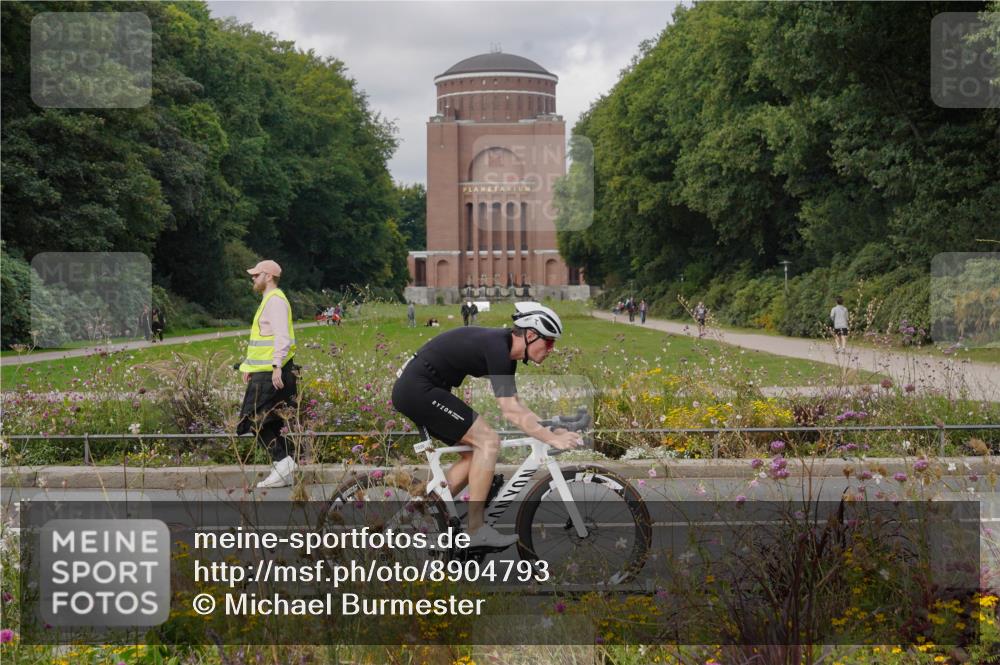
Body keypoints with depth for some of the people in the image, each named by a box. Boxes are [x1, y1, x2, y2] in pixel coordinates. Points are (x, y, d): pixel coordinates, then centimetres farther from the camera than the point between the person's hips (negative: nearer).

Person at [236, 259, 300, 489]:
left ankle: (282, 460, -14)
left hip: (272, 375, -10)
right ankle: (284, 473, 8)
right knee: (270, 422, 8)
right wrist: (249, 365, 29)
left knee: (255, 418, -11)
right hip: (265, 373, 10)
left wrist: (276, 366, -30)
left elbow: (282, 337, -22)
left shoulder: (276, 300, -11)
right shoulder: (269, 301, 22)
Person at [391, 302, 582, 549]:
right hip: (419, 389, -10)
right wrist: (550, 439, -21)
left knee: (477, 450, 12)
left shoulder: (504, 348, 11)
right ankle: (476, 530, -9)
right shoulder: (497, 348, -19)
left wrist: (551, 430, 8)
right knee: (488, 441, -12)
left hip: (410, 390, 10)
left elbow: (516, 405, 16)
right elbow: (510, 411, -23)